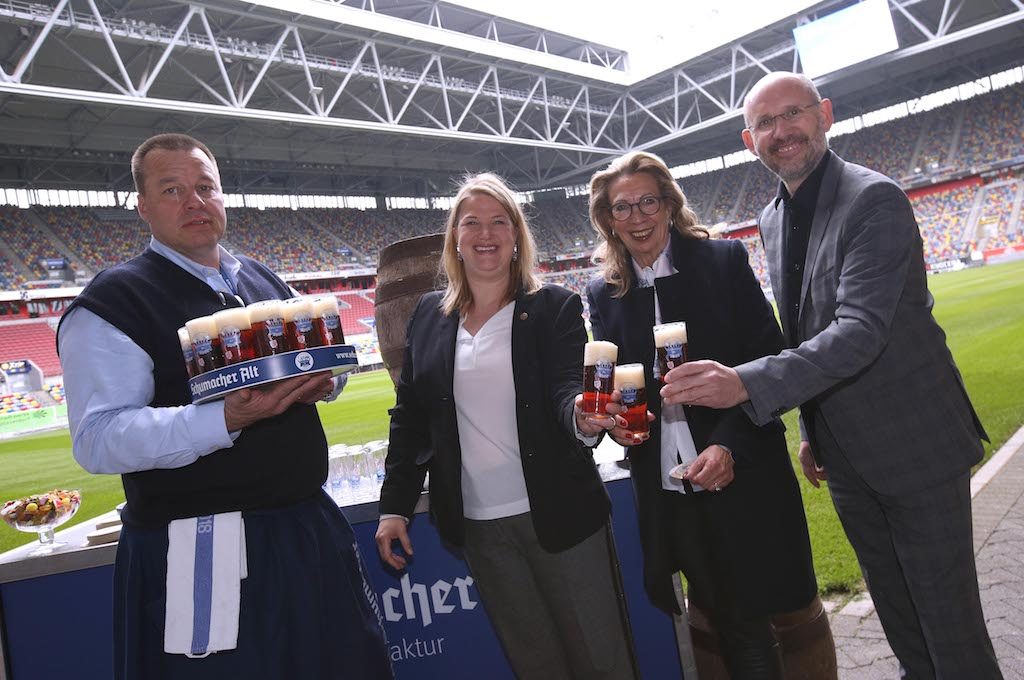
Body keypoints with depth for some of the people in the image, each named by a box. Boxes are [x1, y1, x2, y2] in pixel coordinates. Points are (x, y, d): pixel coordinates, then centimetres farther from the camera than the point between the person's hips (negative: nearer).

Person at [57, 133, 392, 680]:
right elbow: (98, 440, -16)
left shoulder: (266, 281, 13)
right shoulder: (111, 304, -7)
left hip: (309, 527, 7)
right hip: (199, 556, -6)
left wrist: (321, 381, -3)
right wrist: (225, 419, -29)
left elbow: (316, 362, 22)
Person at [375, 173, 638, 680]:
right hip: (476, 525, 3)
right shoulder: (428, 315, 5)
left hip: (558, 514, -2)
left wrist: (584, 415, -37)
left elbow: (568, 388, -13)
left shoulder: (555, 307, -3)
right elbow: (408, 415, 8)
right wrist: (394, 506, 5)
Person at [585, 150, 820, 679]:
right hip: (666, 489, 2)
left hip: (744, 476, -2)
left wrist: (730, 445, -18)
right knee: (733, 629, 16)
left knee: (754, 613, 10)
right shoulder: (602, 292, 4)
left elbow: (768, 362, -6)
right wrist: (613, 417, -14)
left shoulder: (724, 260, -4)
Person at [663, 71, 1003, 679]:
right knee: (895, 608, 22)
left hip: (916, 446, -7)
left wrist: (747, 384, -41)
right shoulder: (773, 220, 6)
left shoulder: (875, 199, -18)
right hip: (846, 456, 7)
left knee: (949, 616, 7)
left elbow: (862, 329, -30)